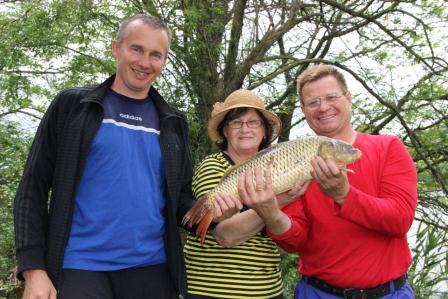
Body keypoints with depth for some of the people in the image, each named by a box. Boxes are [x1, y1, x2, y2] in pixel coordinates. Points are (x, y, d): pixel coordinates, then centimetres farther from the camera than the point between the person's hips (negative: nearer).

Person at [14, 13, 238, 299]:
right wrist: (33, 268, -9)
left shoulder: (172, 123, 9)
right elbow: (33, 188, -1)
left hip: (153, 267, 3)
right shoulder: (72, 105, 0)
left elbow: (180, 197, 12)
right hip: (80, 266, -3)